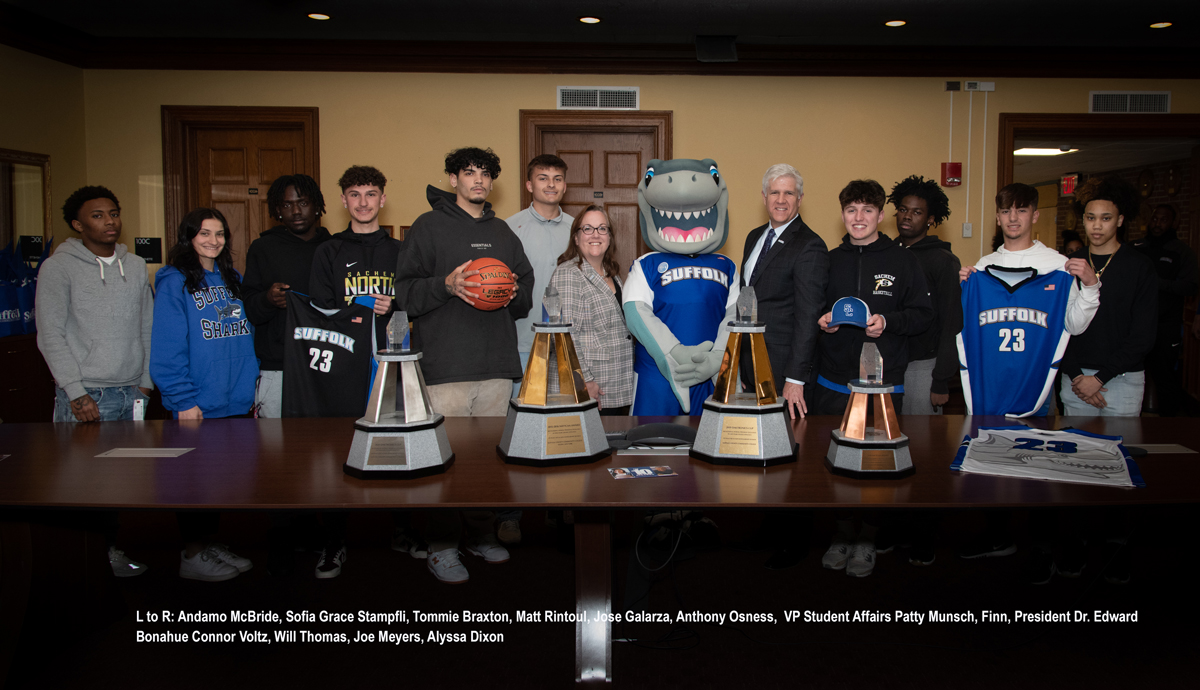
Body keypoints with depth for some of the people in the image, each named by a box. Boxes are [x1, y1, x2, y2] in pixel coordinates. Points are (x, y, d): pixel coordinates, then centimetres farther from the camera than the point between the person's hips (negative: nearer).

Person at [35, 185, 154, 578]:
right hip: (86, 398, -4)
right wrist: (76, 393, -11)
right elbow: (50, 336, -6)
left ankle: (115, 548, 18)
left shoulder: (135, 266, 13)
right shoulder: (59, 267, -2)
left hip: (133, 395, 4)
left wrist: (145, 381, 9)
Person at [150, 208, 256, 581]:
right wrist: (185, 399, -17)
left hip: (236, 403, 6)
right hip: (197, 405, -6)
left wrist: (252, 387, 9)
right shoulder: (174, 283, -7)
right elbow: (166, 349, -12)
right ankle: (192, 554, 16)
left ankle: (211, 544, 27)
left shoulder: (233, 280, 12)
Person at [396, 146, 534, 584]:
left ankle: (482, 533, 21)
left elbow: (526, 292, 21)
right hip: (446, 363, -5)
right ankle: (442, 546, 3)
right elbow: (405, 291, -1)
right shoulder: (429, 227, 6)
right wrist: (446, 285, -18)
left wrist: (513, 293, -1)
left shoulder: (502, 232, 21)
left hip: (497, 363, 5)